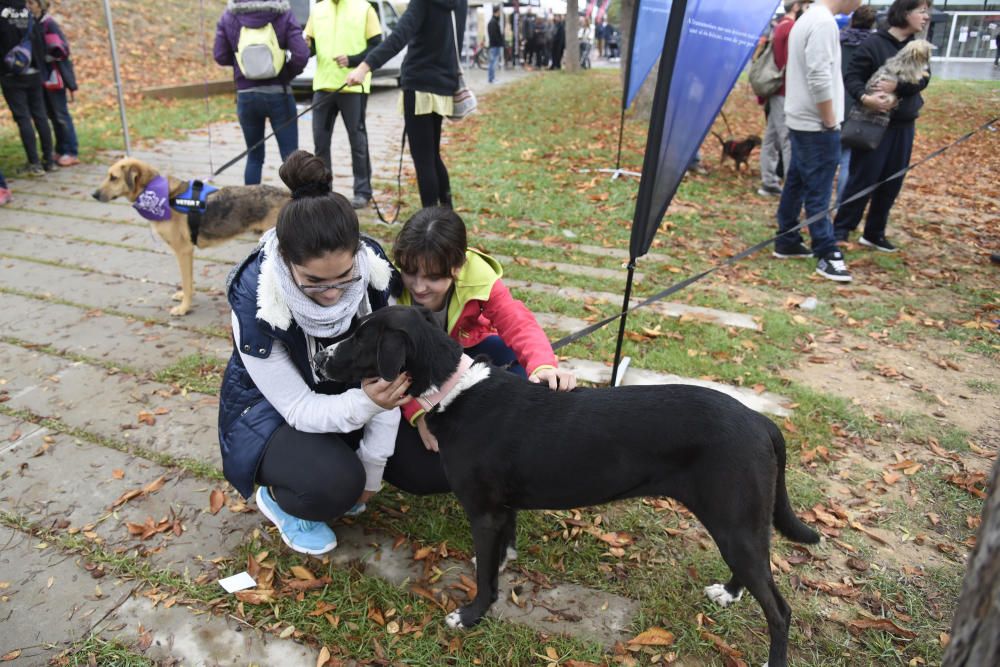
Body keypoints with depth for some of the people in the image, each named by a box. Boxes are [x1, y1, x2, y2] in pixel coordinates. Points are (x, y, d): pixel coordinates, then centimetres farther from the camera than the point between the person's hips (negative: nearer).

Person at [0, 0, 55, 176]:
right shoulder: (30, 15, 3)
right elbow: (42, 44, 7)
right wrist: (40, 66, 15)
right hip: (34, 74, 4)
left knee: (23, 118, -3)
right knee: (40, 116, 9)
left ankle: (34, 163, -6)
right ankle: (49, 159, 12)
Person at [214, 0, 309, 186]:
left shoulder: (228, 17, 1)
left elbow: (220, 56, 3)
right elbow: (301, 55, -13)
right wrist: (289, 73, 5)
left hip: (246, 95, 3)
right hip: (278, 94, -2)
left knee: (254, 157, 14)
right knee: (291, 156, 0)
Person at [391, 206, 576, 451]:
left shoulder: (478, 279, -31)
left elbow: (519, 324, -39)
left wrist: (543, 366, -61)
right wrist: (418, 411, -45)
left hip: (465, 347, 1)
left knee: (519, 359, -26)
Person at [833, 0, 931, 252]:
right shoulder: (874, 43, -7)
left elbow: (923, 79, -3)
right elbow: (852, 77, -11)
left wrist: (896, 86, -23)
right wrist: (864, 98, -30)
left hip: (903, 126, 6)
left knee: (891, 183, 9)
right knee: (862, 179, -6)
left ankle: (874, 233, 19)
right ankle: (840, 230, 4)